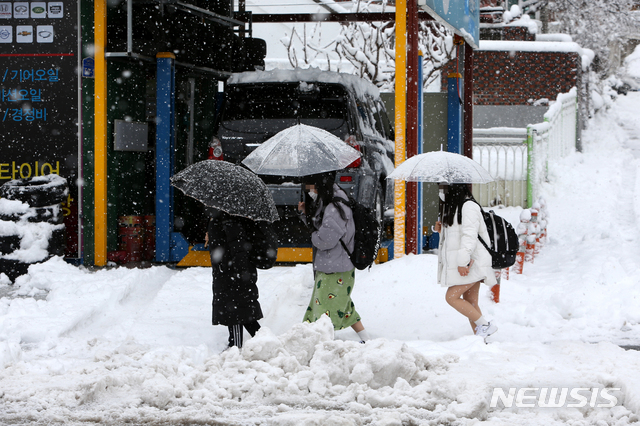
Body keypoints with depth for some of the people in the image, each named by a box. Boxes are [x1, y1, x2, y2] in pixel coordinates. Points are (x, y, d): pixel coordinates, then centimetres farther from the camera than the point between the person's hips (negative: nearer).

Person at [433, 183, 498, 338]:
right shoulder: (453, 207, 19)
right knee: (469, 302, 7)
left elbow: (469, 235, -21)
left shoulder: (468, 206, -13)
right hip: (463, 263, 10)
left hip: (471, 263, -10)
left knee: (452, 297, -13)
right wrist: (441, 229, 11)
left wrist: (463, 262, -26)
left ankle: (485, 325, -7)